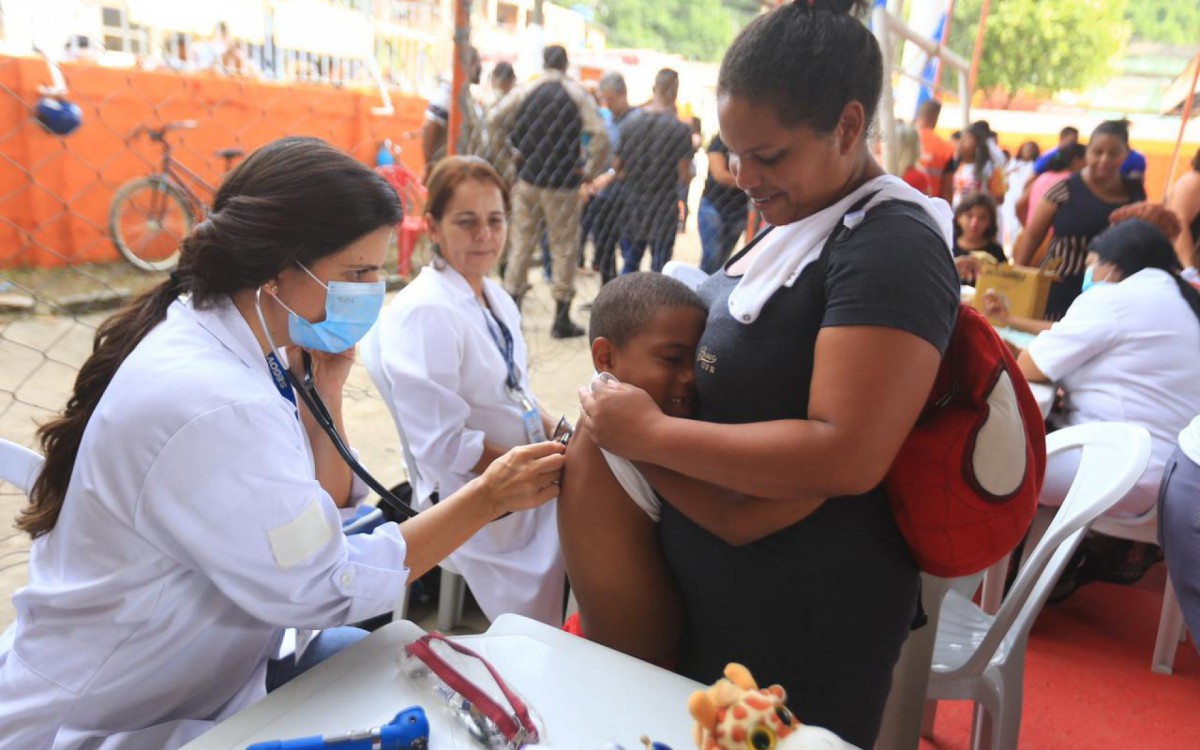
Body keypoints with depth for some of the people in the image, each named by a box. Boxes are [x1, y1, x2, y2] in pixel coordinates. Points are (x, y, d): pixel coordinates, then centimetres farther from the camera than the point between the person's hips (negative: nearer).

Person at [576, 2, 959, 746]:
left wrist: (651, 433, -23)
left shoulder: (891, 247, -20)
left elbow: (846, 456, -29)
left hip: (807, 630, -8)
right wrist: (629, 395, -2)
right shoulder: (797, 225, 7)